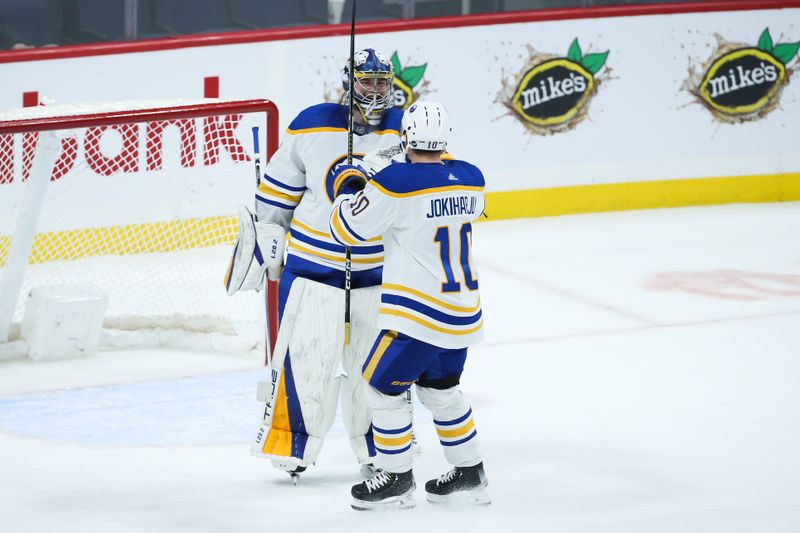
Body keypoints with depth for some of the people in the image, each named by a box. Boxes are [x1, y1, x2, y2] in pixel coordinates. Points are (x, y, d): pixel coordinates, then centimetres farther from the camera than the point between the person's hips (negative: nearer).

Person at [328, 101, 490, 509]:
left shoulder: (395, 183, -18)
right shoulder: (470, 179, 1)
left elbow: (348, 228, -9)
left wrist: (348, 187, 11)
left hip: (420, 314, -7)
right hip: (463, 311, 7)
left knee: (381, 386, 7)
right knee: (439, 388, 24)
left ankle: (397, 479, 11)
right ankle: (470, 474, 29)